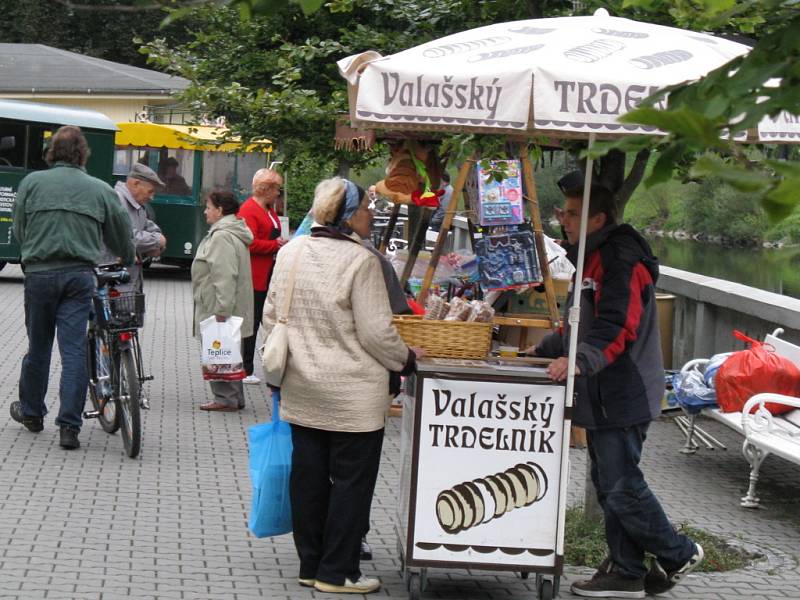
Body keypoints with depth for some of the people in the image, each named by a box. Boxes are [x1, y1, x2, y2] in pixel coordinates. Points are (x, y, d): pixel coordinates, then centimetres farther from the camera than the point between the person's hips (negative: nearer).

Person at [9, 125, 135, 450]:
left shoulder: (32, 182, 3)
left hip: (39, 273, 1)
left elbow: (18, 229, 7)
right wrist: (128, 262, 33)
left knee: (38, 347, 14)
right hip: (79, 276, 0)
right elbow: (122, 238, 12)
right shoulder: (100, 189, 5)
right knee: (74, 350, -1)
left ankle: (31, 412, 31)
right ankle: (69, 426, -5)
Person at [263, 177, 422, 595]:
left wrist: (277, 367, 25)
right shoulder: (360, 261, -17)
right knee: (351, 480, 5)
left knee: (308, 477, 14)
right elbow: (377, 332, -16)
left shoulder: (291, 253, 3)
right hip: (352, 394, -7)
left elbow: (271, 316, 11)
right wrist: (406, 359, 2)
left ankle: (310, 565, 23)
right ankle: (337, 572, 10)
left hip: (301, 393, 7)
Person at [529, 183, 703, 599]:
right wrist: (543, 351, 27)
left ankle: (677, 554, 9)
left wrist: (582, 360, -40)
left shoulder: (621, 260, -15)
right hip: (603, 397, 11)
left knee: (621, 487, -8)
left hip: (624, 396, -11)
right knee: (610, 487, 12)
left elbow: (617, 327, -28)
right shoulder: (593, 259, 18)